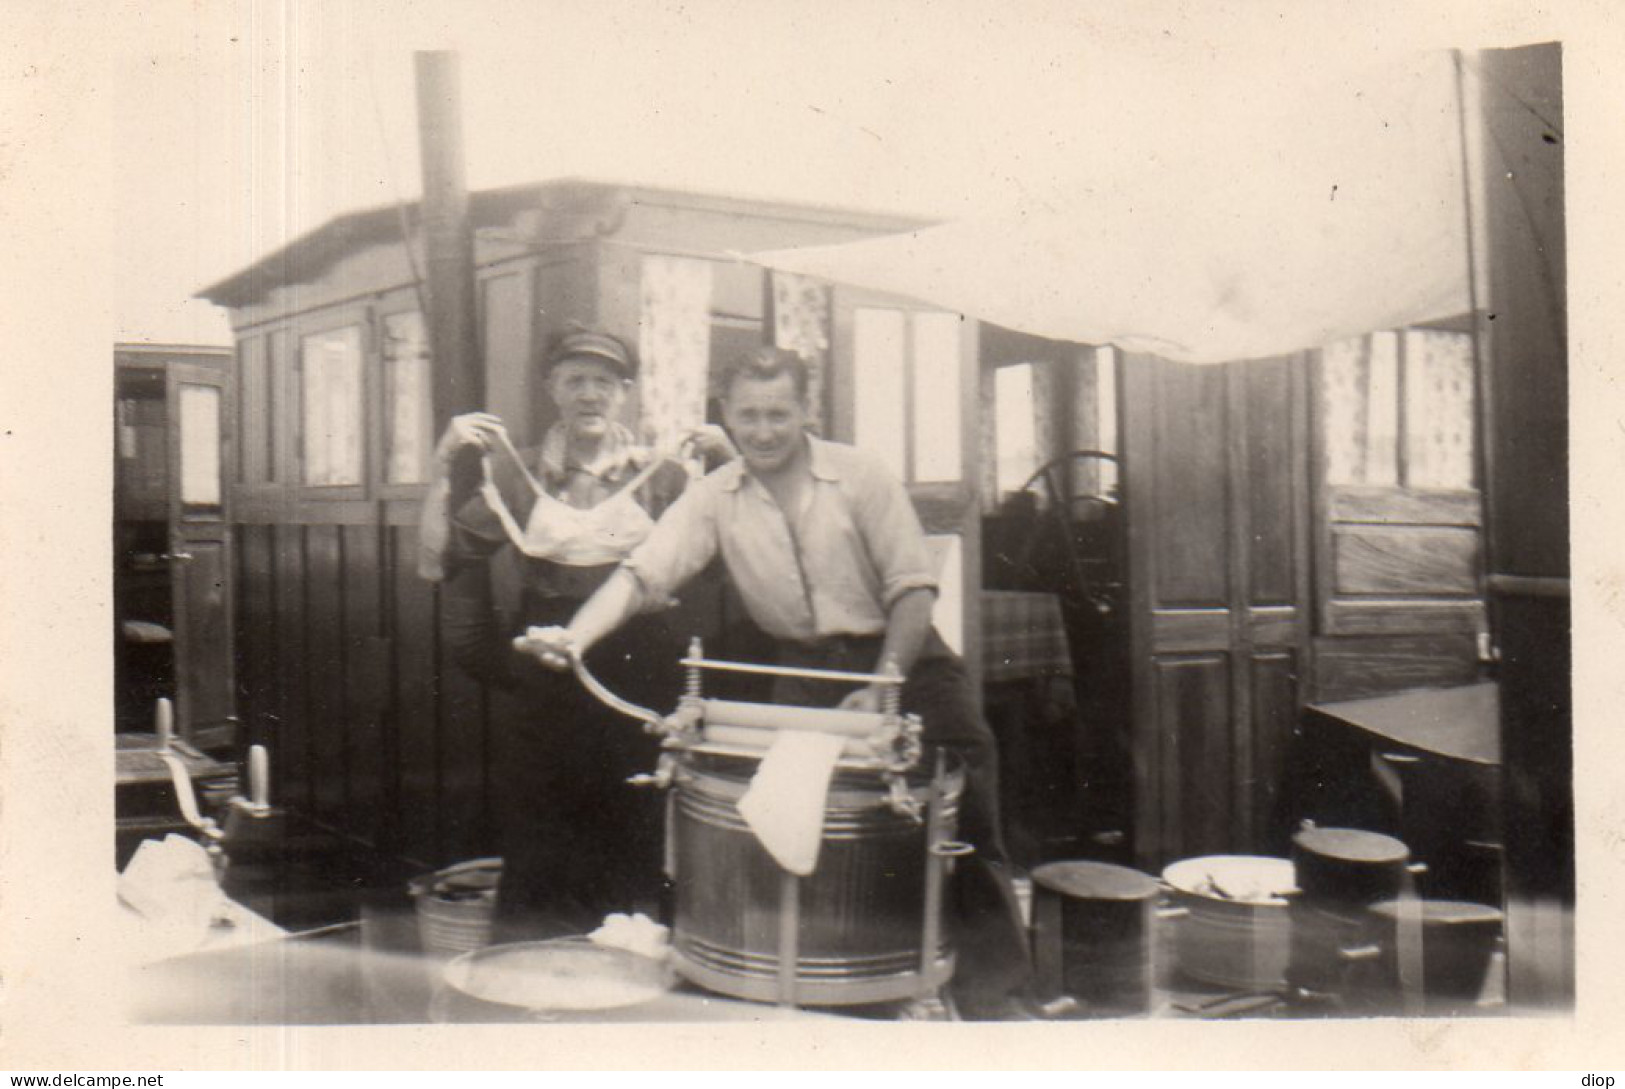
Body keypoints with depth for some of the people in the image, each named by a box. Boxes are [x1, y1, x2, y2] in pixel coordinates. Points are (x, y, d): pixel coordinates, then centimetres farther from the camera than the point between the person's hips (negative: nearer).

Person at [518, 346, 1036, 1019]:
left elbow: (912, 587, -10)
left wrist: (886, 686, -21)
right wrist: (577, 635, -30)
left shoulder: (859, 476, -8)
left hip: (898, 654, -2)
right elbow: (642, 573, -11)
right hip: (803, 669, 3)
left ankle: (995, 991, 0)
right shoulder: (714, 498, -1)